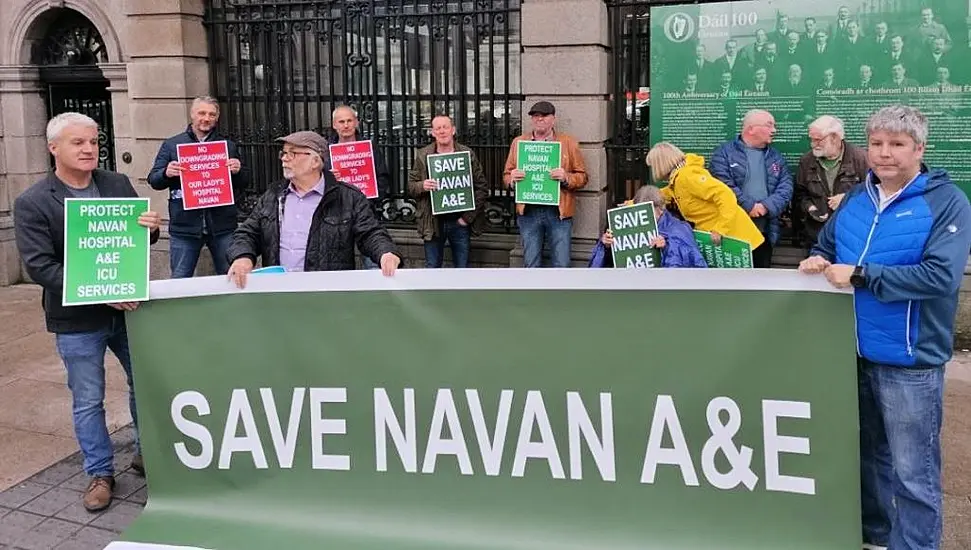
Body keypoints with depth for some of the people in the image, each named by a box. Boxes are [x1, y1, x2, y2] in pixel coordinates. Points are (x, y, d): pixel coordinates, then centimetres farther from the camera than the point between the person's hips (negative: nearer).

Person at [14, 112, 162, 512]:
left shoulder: (118, 184, 1)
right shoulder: (31, 204, -9)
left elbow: (142, 237, 8)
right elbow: (39, 266, -15)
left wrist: (151, 228, -18)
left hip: (128, 305, 4)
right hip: (77, 318, -3)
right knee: (88, 401, 9)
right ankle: (100, 474, 25)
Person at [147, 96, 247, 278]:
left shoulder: (229, 146, 12)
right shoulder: (171, 145, 9)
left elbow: (244, 183, 13)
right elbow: (153, 180, 7)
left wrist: (238, 171, -9)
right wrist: (166, 173, -15)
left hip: (222, 226, 1)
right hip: (184, 227, -1)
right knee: (180, 281, 5)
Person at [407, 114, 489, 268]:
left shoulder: (468, 154, 1)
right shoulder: (423, 155, 5)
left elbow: (482, 187, 0)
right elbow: (410, 186, 7)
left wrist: (468, 216, -7)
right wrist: (422, 186, -17)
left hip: (460, 222, 0)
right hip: (433, 223, 1)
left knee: (462, 268, 9)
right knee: (432, 268, 8)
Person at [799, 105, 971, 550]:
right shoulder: (856, 198, 7)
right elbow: (827, 243, 22)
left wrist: (859, 274, -24)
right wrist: (819, 259, -3)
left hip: (909, 362, -6)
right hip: (856, 352, 6)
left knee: (912, 473, 4)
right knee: (869, 455, 22)